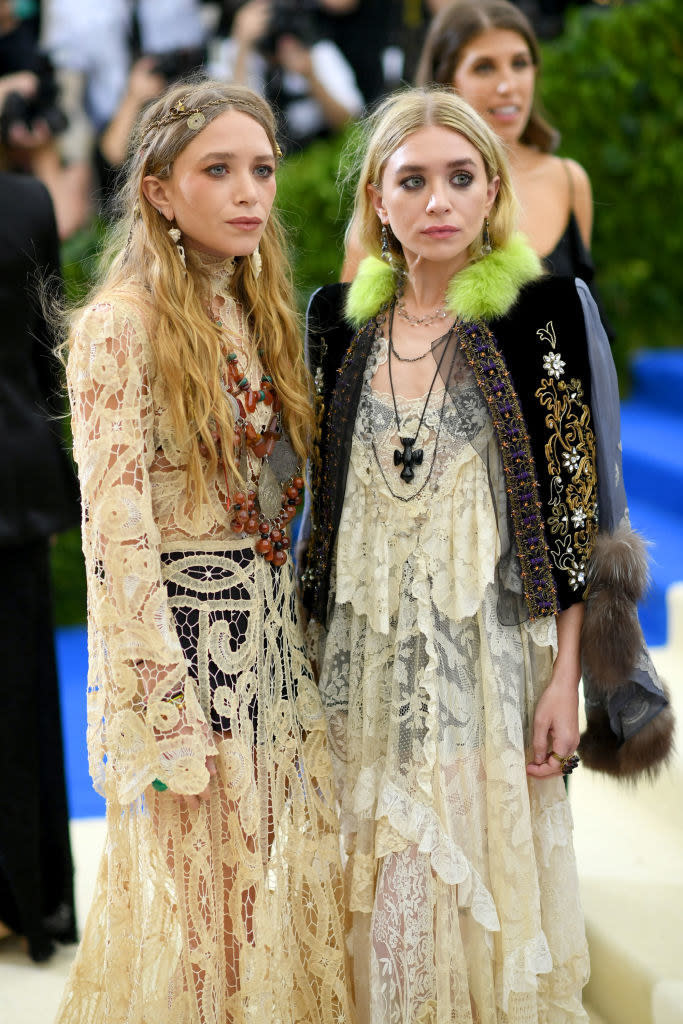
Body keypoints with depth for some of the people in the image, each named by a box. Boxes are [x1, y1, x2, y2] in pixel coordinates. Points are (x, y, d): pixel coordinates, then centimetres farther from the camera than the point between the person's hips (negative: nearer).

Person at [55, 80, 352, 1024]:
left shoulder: (259, 312, 10)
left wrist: (296, 636, 9)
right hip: (179, 640, -7)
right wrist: (166, 720, -19)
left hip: (275, 636, 7)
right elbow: (118, 535, -17)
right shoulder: (121, 326, -14)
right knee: (199, 907, 3)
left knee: (289, 895, 13)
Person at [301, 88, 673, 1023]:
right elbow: (323, 502, 12)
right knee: (386, 891, 8)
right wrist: (313, 653, 9)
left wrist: (565, 680, -11)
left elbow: (582, 511, -7)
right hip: (369, 657, 3)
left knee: (486, 877, 2)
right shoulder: (341, 318, 5)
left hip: (491, 648, -3)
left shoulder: (544, 313, -7)